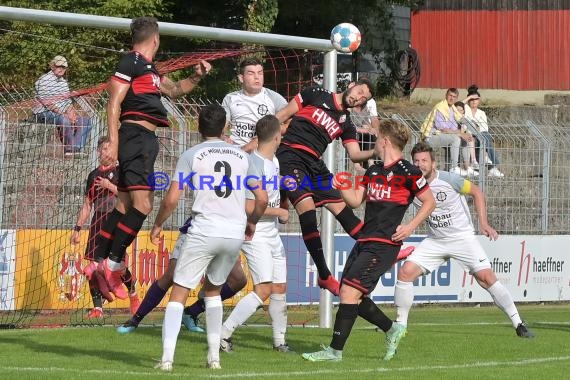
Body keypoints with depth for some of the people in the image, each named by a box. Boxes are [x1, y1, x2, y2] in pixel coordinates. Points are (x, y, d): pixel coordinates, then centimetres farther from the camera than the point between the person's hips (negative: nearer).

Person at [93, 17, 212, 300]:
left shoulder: (148, 68, 21)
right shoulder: (130, 62, -7)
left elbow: (174, 90, 36)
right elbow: (114, 103, -13)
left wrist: (196, 77, 19)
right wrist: (113, 141, -21)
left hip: (143, 140, 10)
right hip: (136, 136, -10)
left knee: (125, 205, 11)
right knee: (143, 205, -17)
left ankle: (99, 264, 14)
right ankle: (114, 263, -16)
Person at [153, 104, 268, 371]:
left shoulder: (191, 155, 0)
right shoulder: (241, 156, 11)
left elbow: (171, 199, -5)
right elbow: (262, 198, 11)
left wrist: (157, 225, 11)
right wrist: (252, 222, 30)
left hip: (204, 231, -4)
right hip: (235, 233, 4)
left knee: (179, 293, 1)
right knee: (213, 289, 24)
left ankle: (167, 357, -13)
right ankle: (214, 356, 20)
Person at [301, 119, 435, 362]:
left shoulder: (408, 172, -7)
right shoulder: (373, 171, 16)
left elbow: (430, 202, 0)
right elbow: (356, 201, 17)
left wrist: (410, 226, -10)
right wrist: (341, 187, -1)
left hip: (384, 244, -9)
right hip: (364, 241, 9)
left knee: (350, 290, -16)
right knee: (351, 295, 8)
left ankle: (335, 350, -13)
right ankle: (391, 330, 27)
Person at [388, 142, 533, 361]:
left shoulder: (448, 180, -17)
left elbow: (476, 192, -5)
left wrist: (483, 223, -10)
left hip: (463, 237, -4)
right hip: (435, 242, 4)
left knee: (486, 278, -14)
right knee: (406, 271, -13)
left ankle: (519, 324, -3)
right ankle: (400, 325, -2)